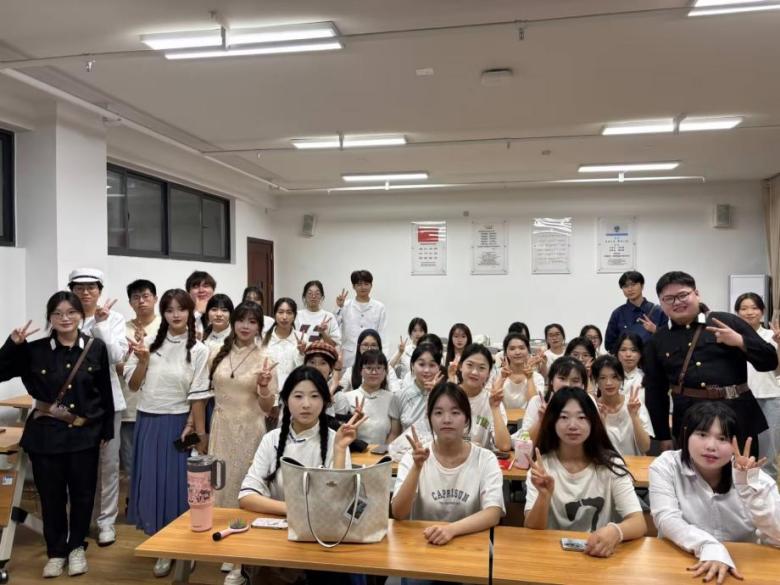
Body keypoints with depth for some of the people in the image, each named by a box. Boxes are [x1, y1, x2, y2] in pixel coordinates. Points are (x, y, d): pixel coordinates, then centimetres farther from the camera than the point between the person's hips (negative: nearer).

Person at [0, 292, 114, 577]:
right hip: (46, 435, 0)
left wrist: (106, 430, 5)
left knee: (83, 494, 11)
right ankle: (56, 551, 31)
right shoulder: (35, 350, -4)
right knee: (51, 496, 10)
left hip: (85, 435, 0)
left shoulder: (96, 347, -5)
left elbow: (105, 392, 2)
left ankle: (76, 547, 33)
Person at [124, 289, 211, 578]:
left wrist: (199, 434, -6)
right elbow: (133, 385, 4)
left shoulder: (198, 350, -7)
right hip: (147, 422, 3)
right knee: (151, 482, 10)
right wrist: (142, 360, -12)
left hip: (177, 423, -3)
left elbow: (198, 396, -7)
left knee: (177, 483, 3)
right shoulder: (149, 344, 1)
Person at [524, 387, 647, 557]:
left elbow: (639, 524, -11)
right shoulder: (542, 466, -2)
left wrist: (615, 531, -32)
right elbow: (531, 530, -9)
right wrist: (544, 495, -27)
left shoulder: (610, 464, -2)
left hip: (600, 554, 2)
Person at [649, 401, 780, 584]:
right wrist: (710, 548, -30)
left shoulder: (756, 478, -1)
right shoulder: (665, 466, -5)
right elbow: (667, 519, -16)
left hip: (741, 570, 2)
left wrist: (750, 489, -21)